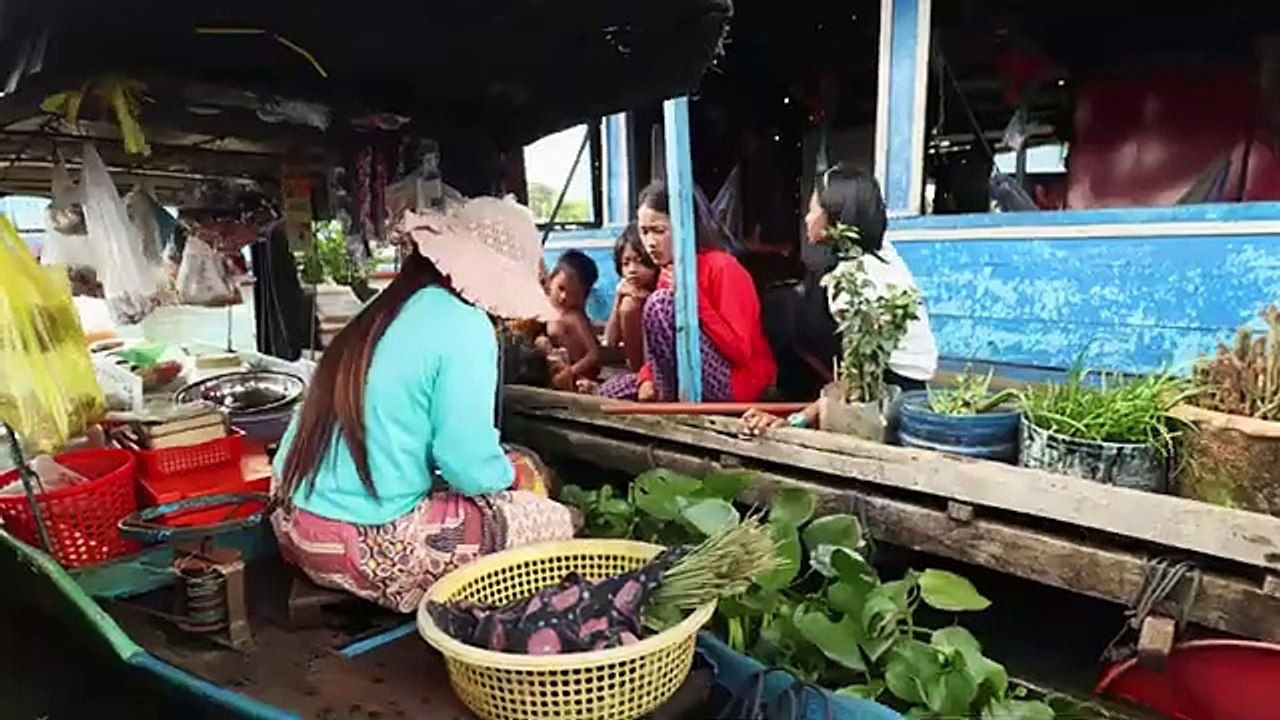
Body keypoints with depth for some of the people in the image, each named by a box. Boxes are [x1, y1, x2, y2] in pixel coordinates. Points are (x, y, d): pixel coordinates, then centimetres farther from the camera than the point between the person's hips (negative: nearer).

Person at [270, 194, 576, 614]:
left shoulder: (382, 308, 10)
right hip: (370, 548, -9)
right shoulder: (464, 327, -15)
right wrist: (512, 474, 2)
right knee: (554, 521, 2)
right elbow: (469, 466, -21)